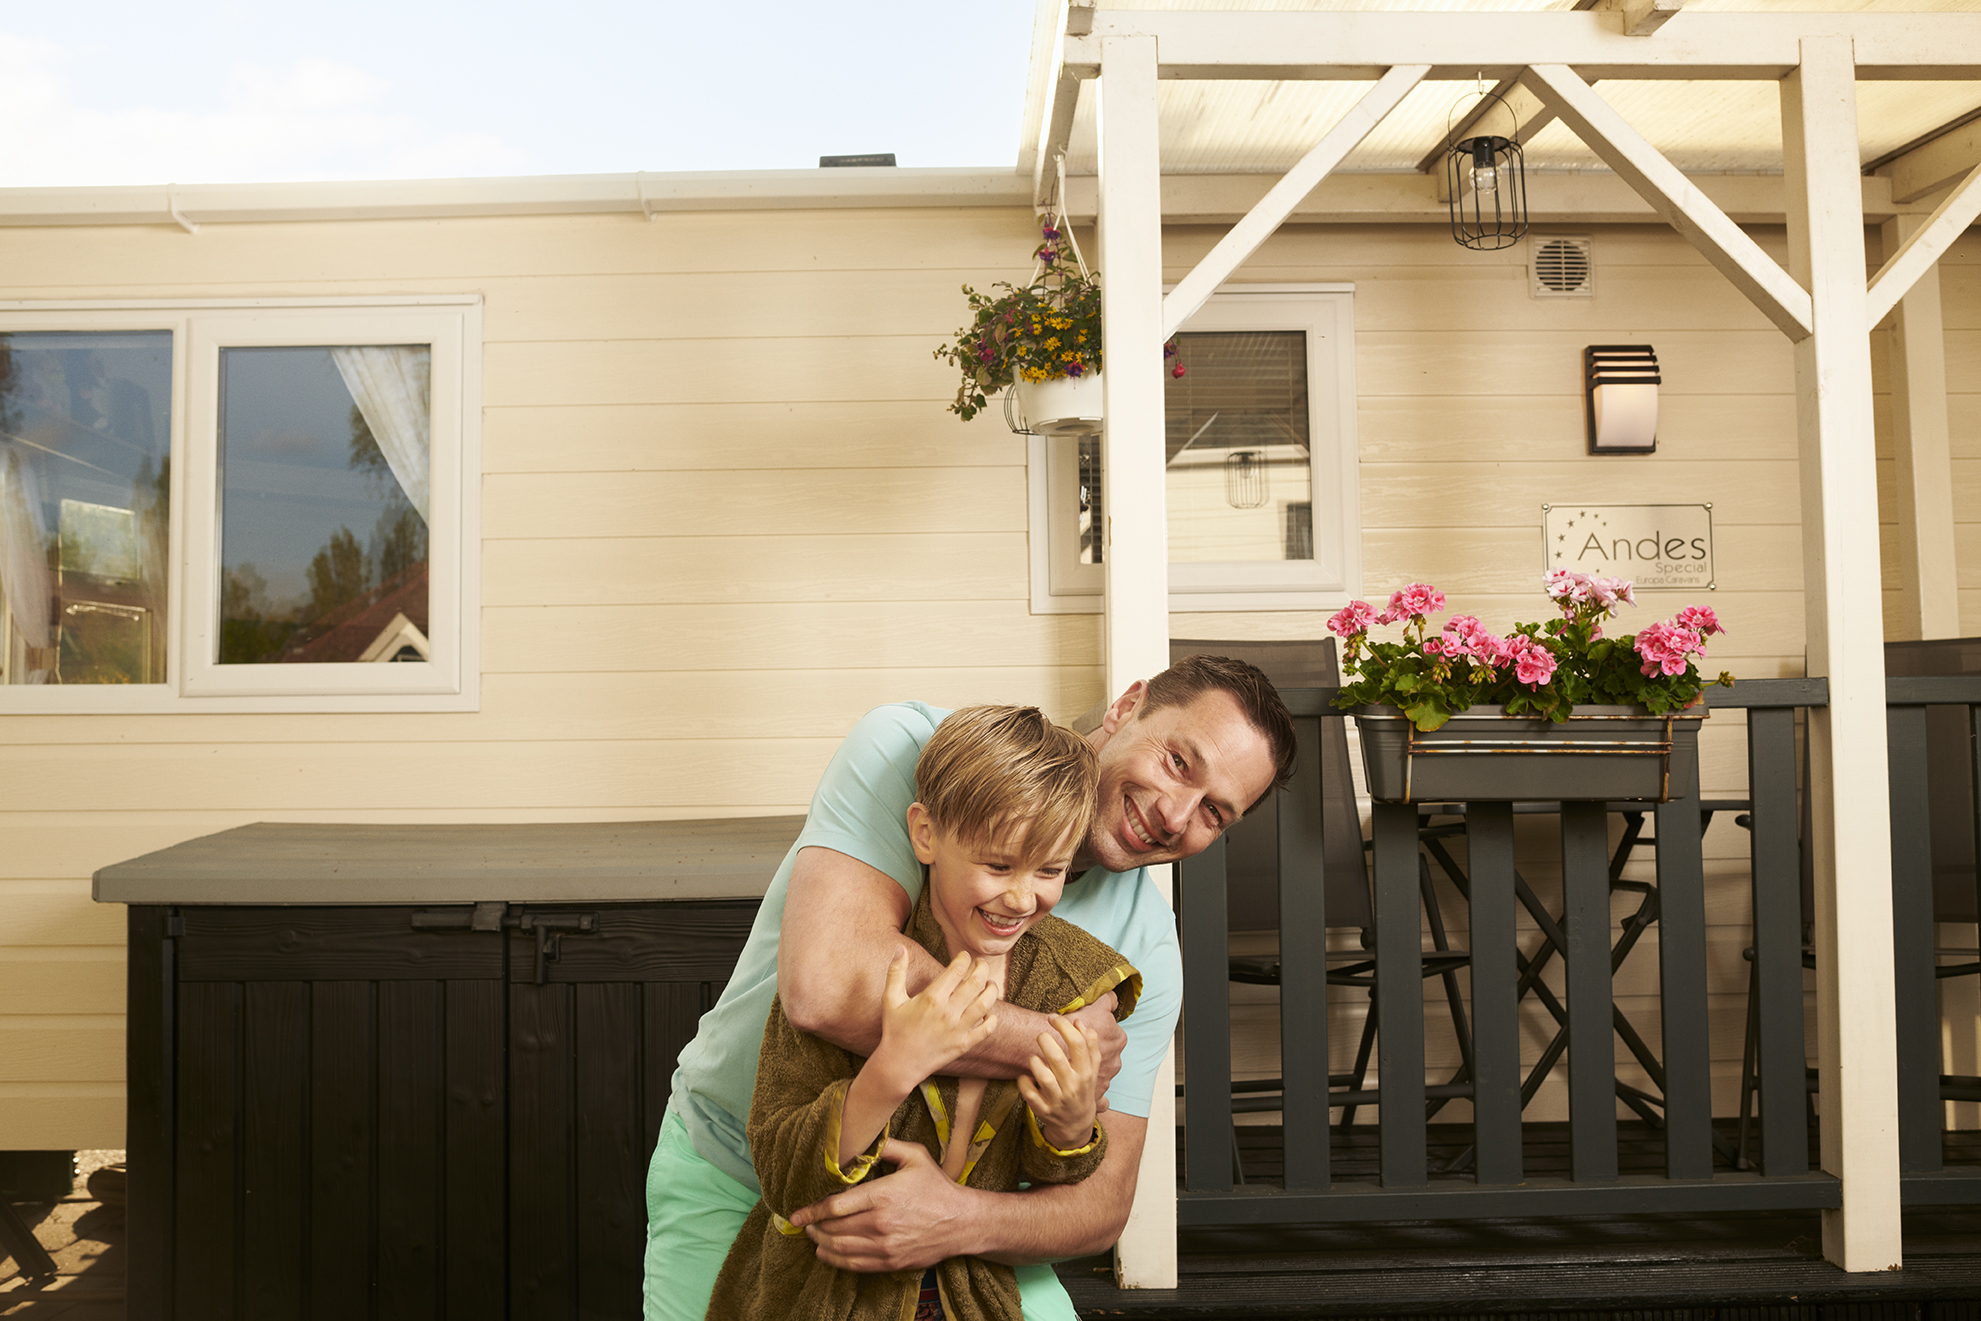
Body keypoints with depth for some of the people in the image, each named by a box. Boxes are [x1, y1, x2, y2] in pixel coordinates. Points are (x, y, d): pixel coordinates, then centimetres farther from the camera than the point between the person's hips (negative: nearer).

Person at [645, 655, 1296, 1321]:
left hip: (942, 1179, 3)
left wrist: (964, 1220, -33)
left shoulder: (1145, 944, -13)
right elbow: (829, 985, -40)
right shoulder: (907, 748, -26)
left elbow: (1103, 1202, -12)